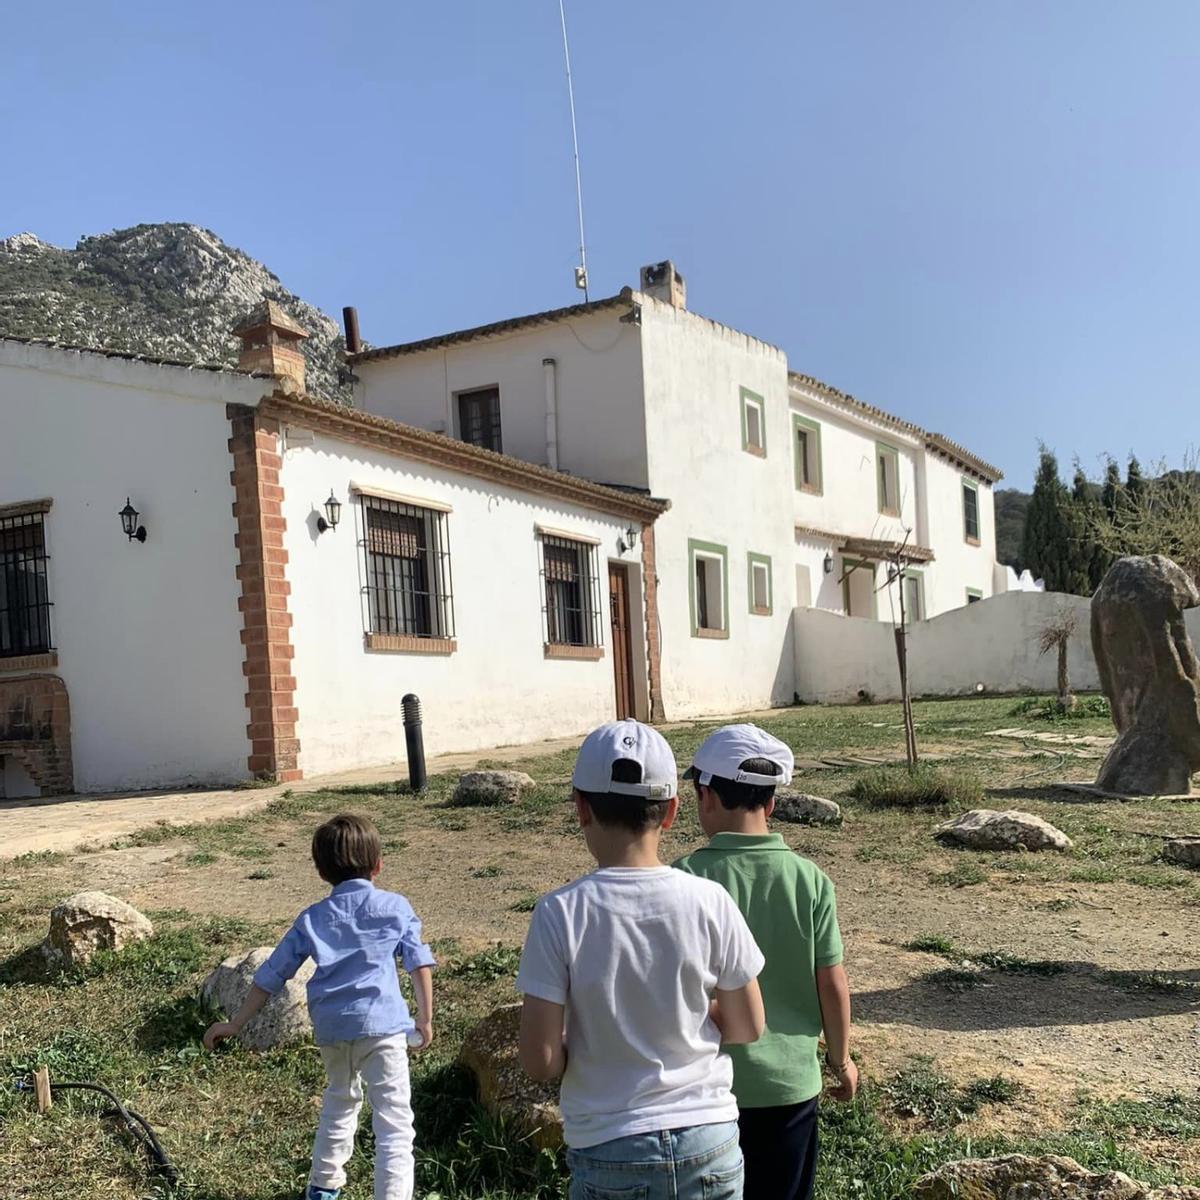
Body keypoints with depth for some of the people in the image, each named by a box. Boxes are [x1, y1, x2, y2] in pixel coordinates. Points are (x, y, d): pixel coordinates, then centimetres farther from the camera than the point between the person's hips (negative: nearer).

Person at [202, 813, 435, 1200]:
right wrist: (425, 1020, 10)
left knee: (340, 1100, 29)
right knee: (393, 1121, -2)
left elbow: (271, 974, 13)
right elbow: (420, 964, 2)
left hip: (331, 1027, 4)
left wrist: (237, 1023, 21)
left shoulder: (312, 918, 12)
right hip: (381, 1024, -4)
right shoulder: (395, 906, 6)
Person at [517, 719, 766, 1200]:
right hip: (708, 1140, 2)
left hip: (610, 1152, -1)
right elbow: (747, 1029, -1)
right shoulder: (709, 902, -11)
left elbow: (540, 1061, -15)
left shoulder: (561, 914, -17)